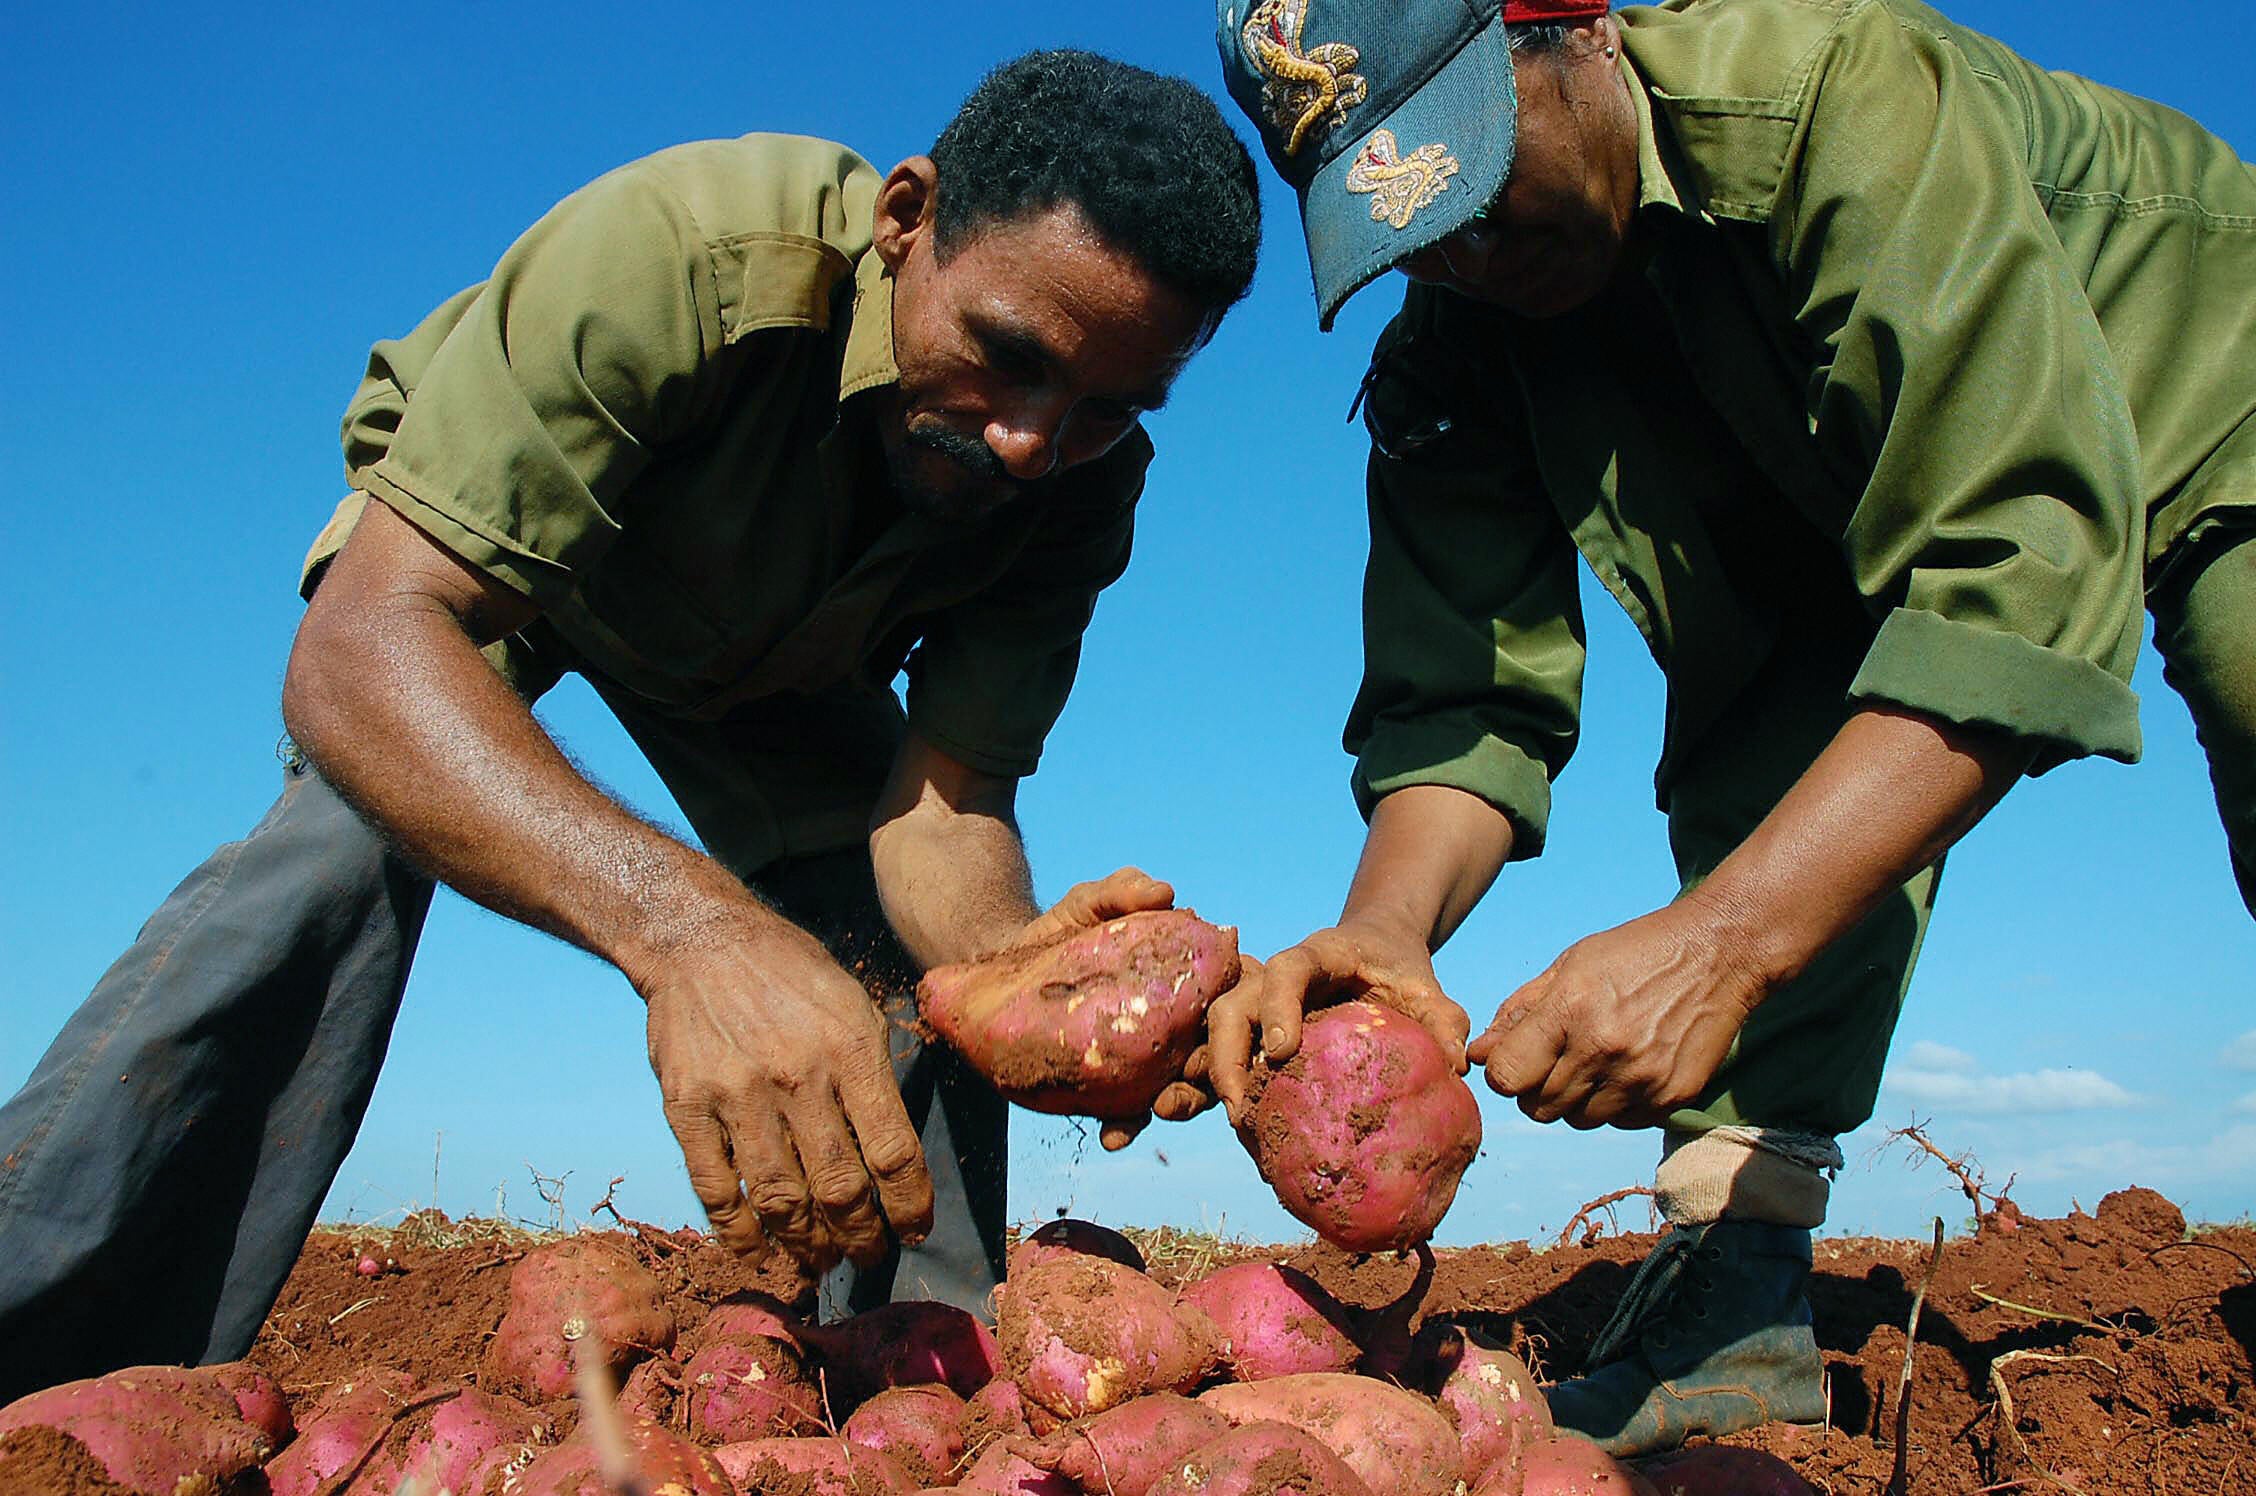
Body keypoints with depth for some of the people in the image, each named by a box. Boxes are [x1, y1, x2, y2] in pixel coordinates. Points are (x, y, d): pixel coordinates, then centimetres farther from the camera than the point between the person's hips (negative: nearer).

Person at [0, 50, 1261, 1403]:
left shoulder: (1080, 480, -27)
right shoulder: (680, 249, -42)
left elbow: (938, 807, -29)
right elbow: (358, 650, -49)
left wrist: (1018, 959, -54)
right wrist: (686, 922, -65)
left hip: (770, 654, 4)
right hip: (475, 554, -3)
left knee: (926, 948, -15)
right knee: (351, 844, -30)